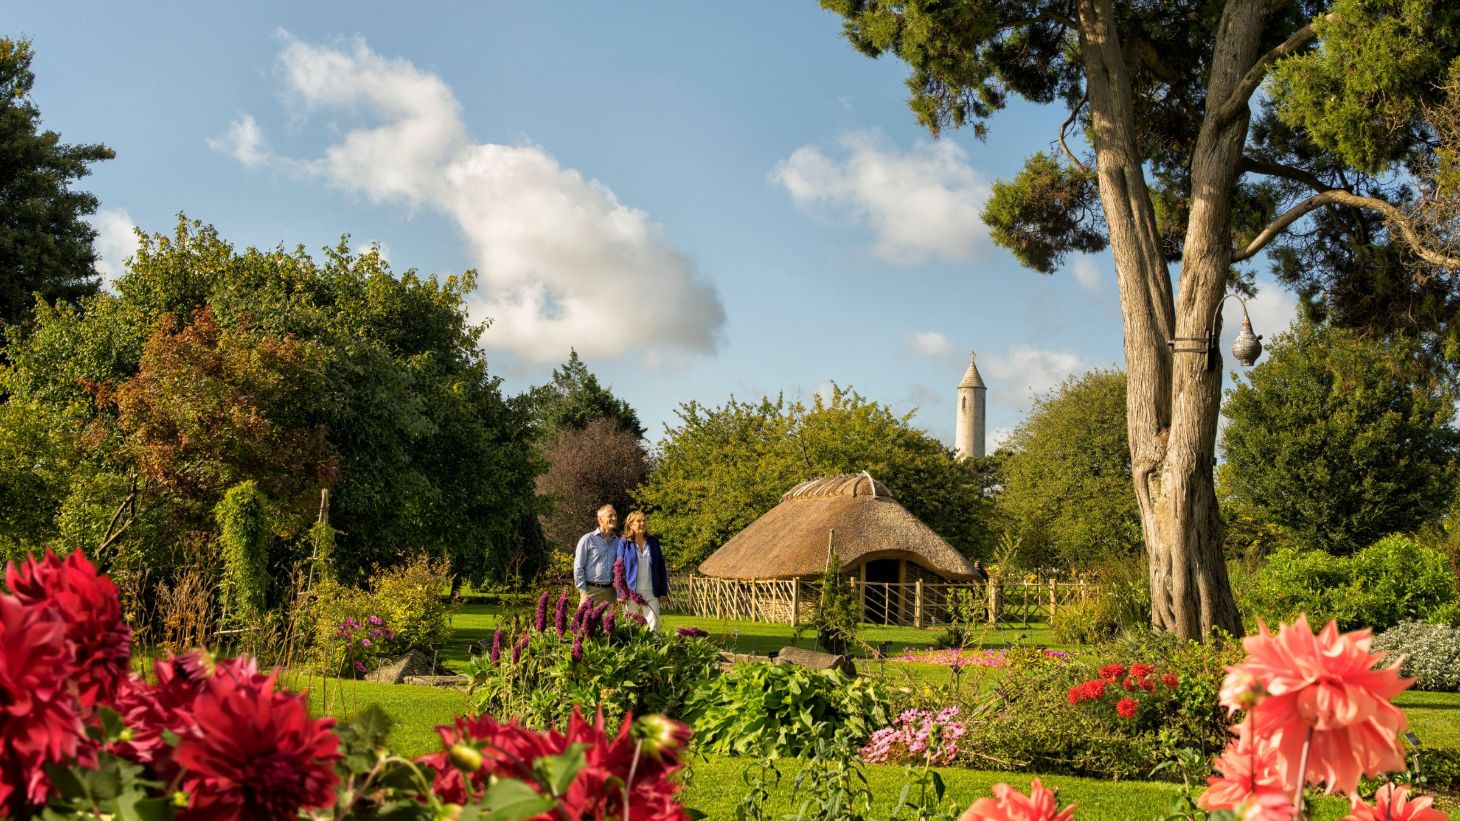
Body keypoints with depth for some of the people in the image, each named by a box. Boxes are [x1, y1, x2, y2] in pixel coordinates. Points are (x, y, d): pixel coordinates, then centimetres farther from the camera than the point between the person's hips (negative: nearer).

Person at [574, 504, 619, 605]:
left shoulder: (617, 542, 11)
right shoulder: (588, 539, -2)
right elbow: (578, 567, -3)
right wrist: (583, 591, -8)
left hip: (609, 592, 4)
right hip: (591, 590, -4)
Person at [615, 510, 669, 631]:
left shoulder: (653, 542, 9)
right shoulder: (624, 543, 1)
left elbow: (661, 568, 12)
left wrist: (663, 591, 6)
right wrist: (621, 593, -6)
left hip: (651, 593, 2)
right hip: (631, 593, -2)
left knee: (654, 626, -4)